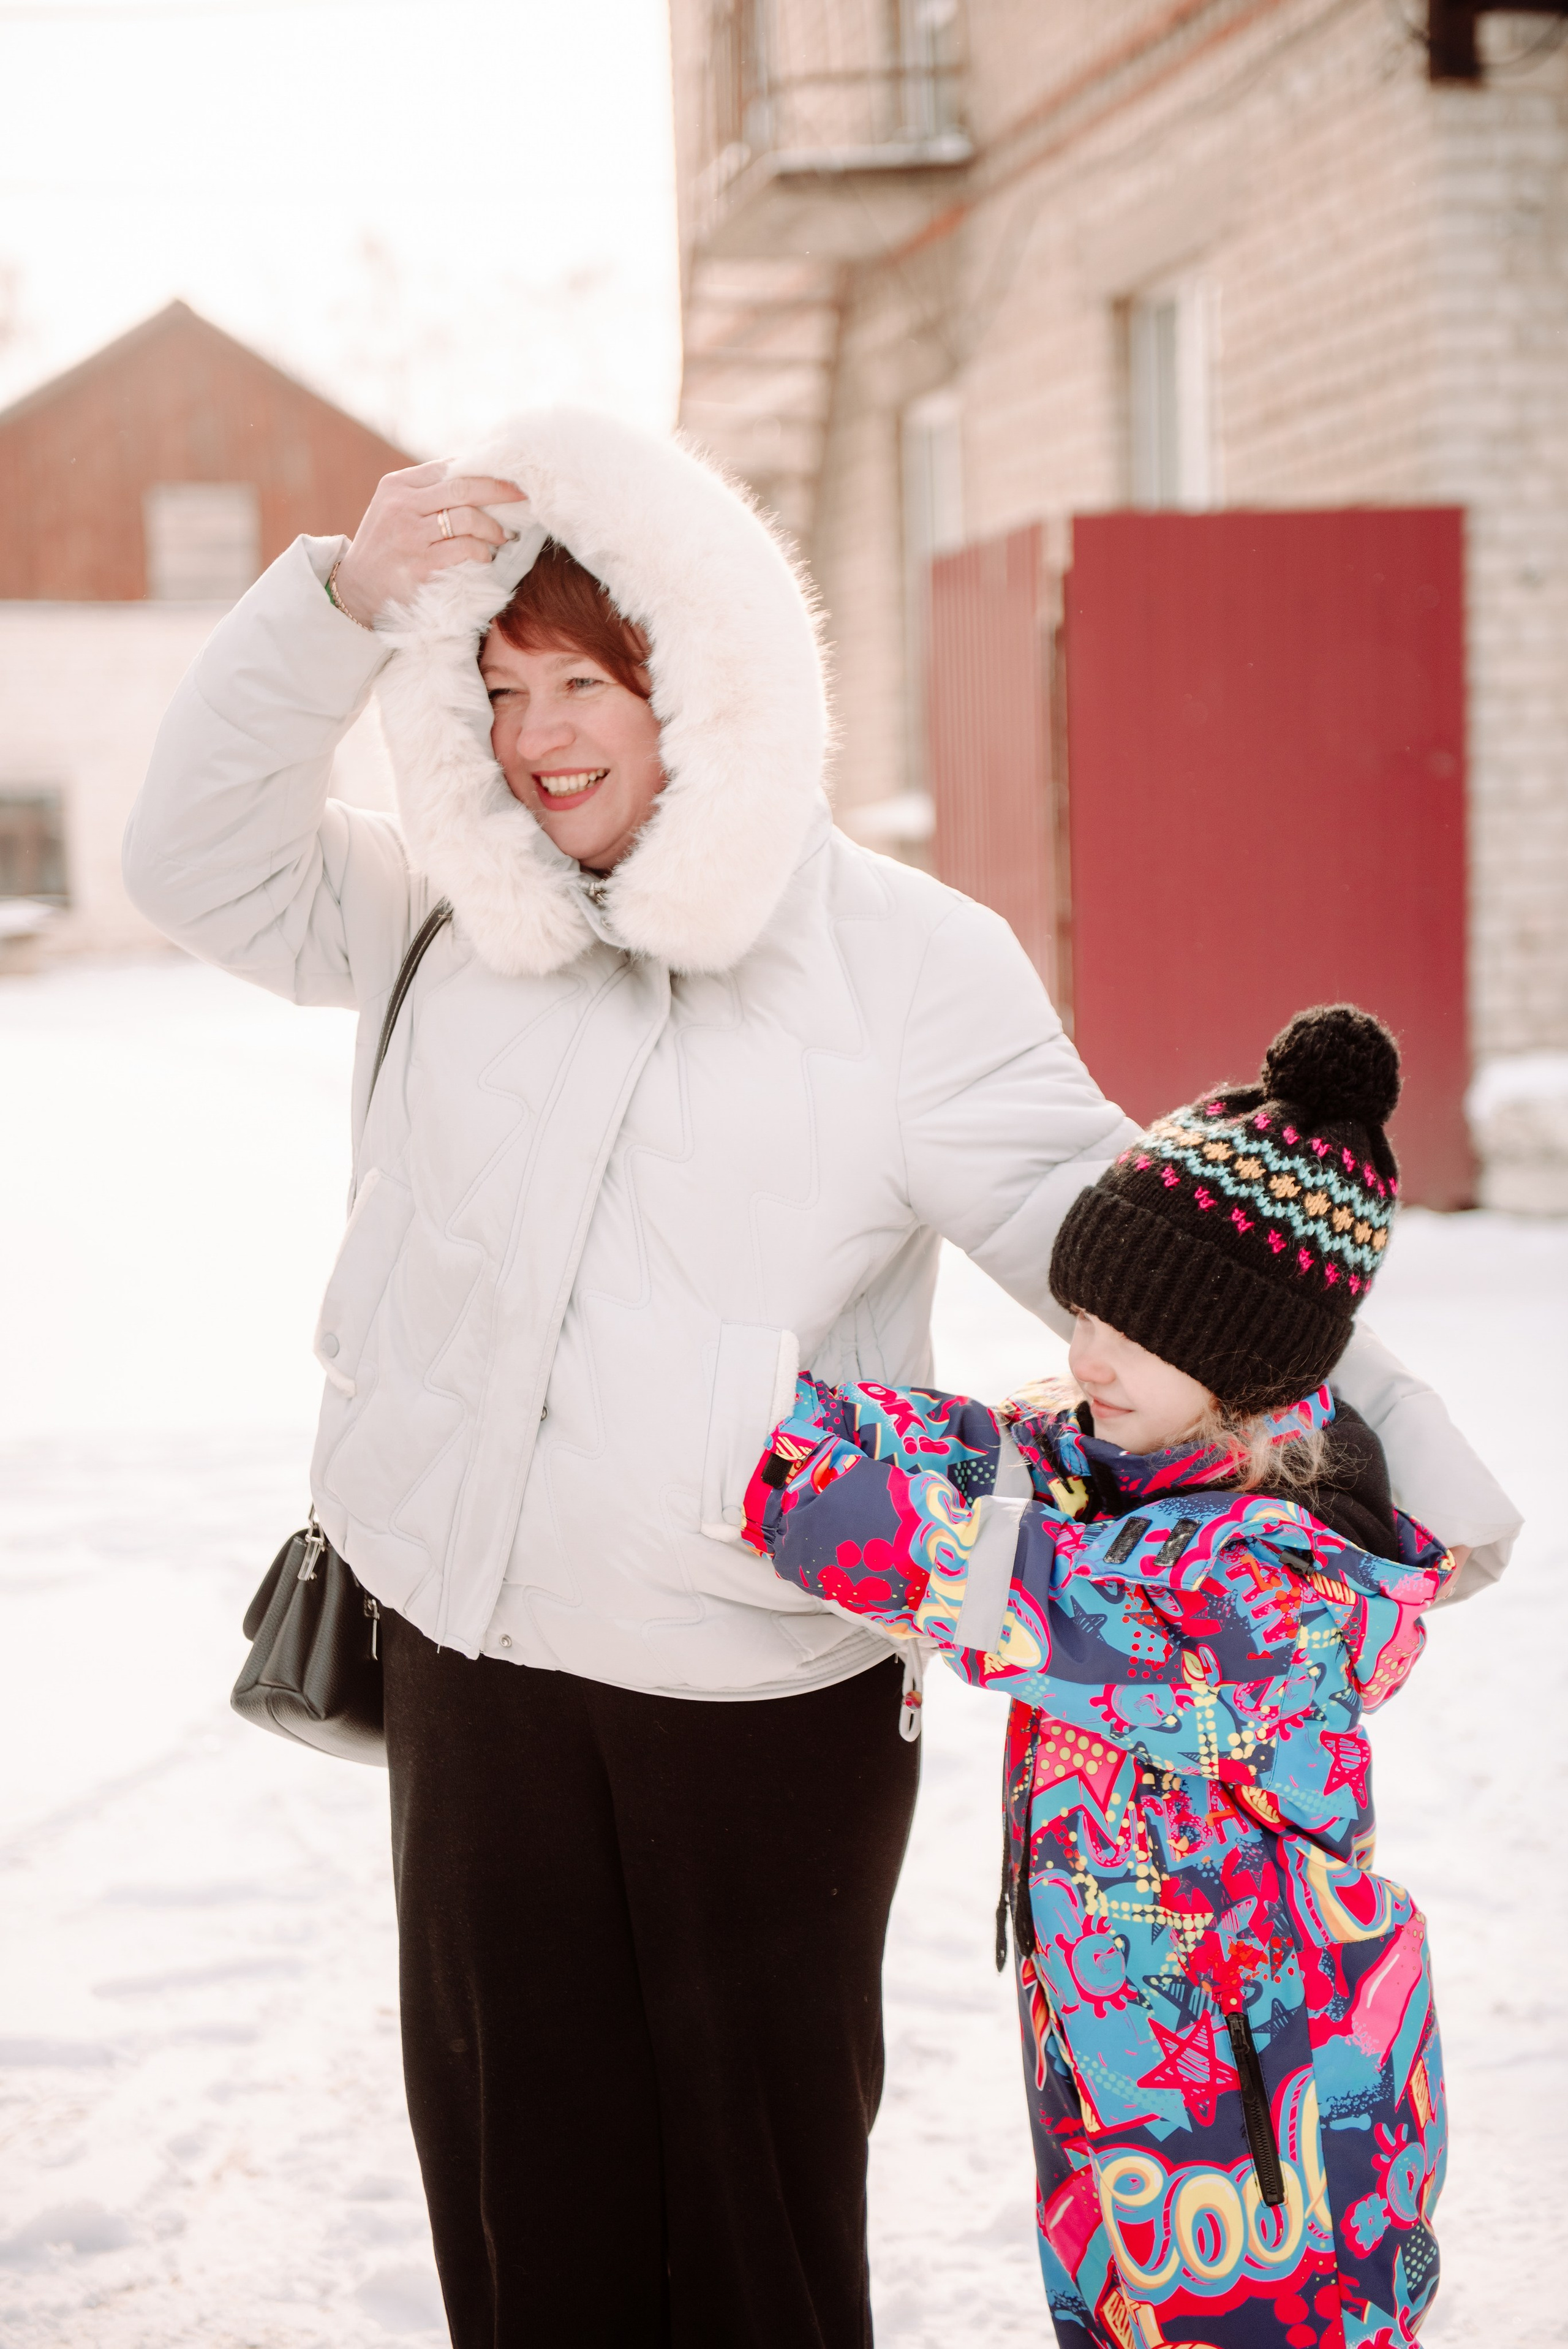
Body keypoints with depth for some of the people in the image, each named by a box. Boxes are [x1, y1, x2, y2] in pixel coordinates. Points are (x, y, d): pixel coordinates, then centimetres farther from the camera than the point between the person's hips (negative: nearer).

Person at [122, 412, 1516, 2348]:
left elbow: (1103, 1223, -13)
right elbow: (201, 865, -2)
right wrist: (341, 600, -15)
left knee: (759, 2141, 11)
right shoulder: (453, 920, 4)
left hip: (764, 1674, -4)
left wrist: (1367, 1413, -25)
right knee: (520, 2136, 15)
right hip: (471, 1638, 4)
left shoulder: (900, 959, -10)